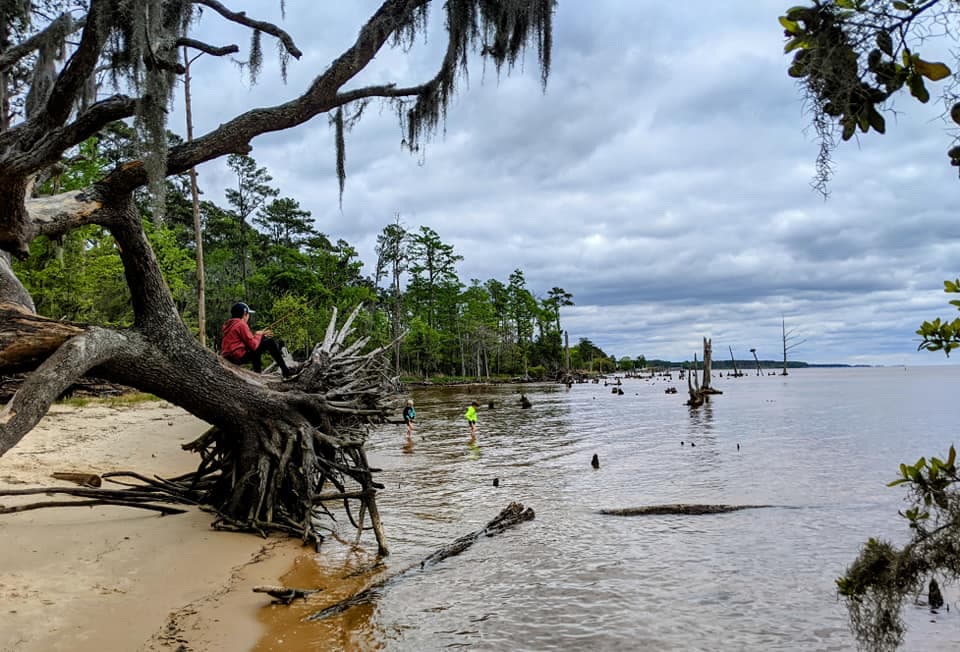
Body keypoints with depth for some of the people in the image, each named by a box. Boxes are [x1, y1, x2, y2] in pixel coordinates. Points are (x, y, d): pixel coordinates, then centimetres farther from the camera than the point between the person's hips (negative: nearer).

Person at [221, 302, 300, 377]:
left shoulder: (229, 324, 14)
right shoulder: (241, 324, -13)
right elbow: (253, 345, -15)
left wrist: (261, 334, 15)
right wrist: (259, 335, 3)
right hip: (239, 357, -9)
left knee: (257, 341, 29)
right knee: (270, 342, -3)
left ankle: (257, 372, 31)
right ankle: (286, 371, 1)